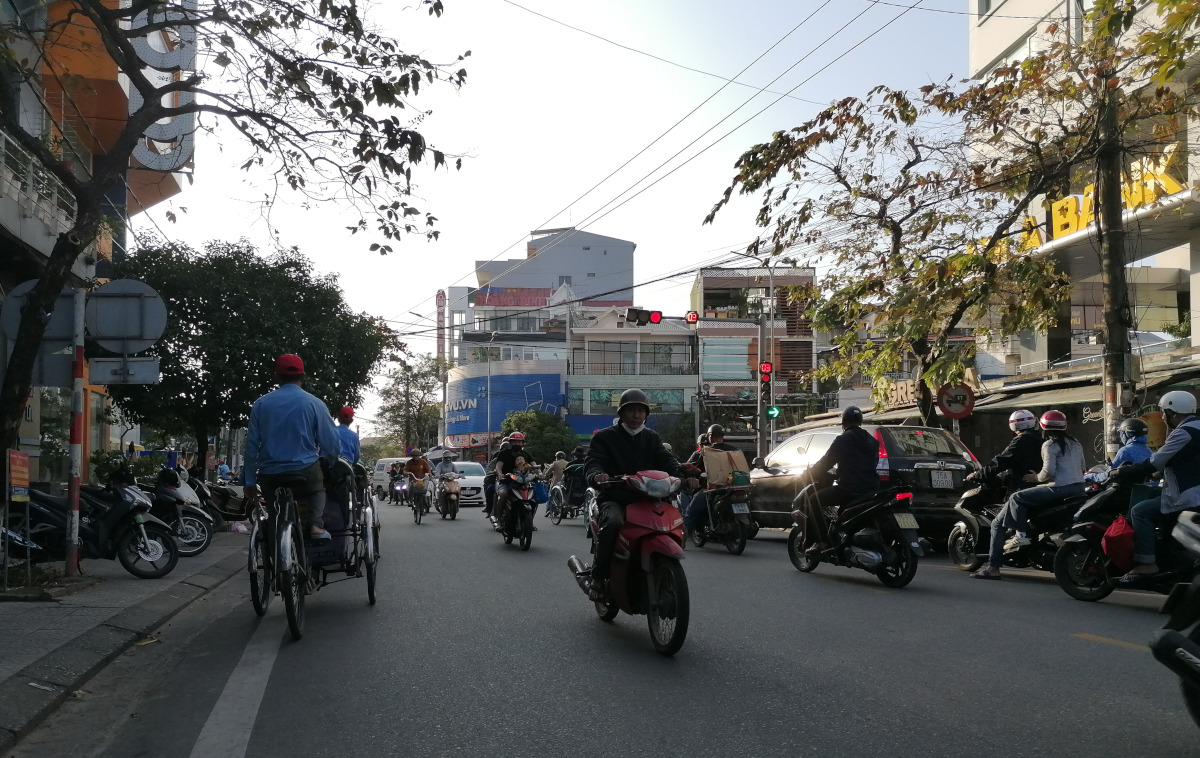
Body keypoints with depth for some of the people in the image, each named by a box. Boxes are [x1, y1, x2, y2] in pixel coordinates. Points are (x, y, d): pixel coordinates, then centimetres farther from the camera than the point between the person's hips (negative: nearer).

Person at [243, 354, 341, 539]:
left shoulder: (260, 404, 4)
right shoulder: (314, 404, -3)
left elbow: (251, 446, 3)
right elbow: (332, 445, -1)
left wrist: (250, 482, 10)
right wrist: (327, 461, 21)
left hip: (270, 477, 2)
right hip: (306, 473, -1)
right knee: (318, 488, 30)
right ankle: (316, 524, 3)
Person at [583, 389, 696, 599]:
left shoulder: (652, 438, 19)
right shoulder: (605, 437, 7)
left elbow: (666, 460, 4)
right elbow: (592, 462, -7)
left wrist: (683, 476, -19)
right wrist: (597, 475, -33)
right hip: (614, 499, -4)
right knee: (613, 522, -36)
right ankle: (597, 576, -23)